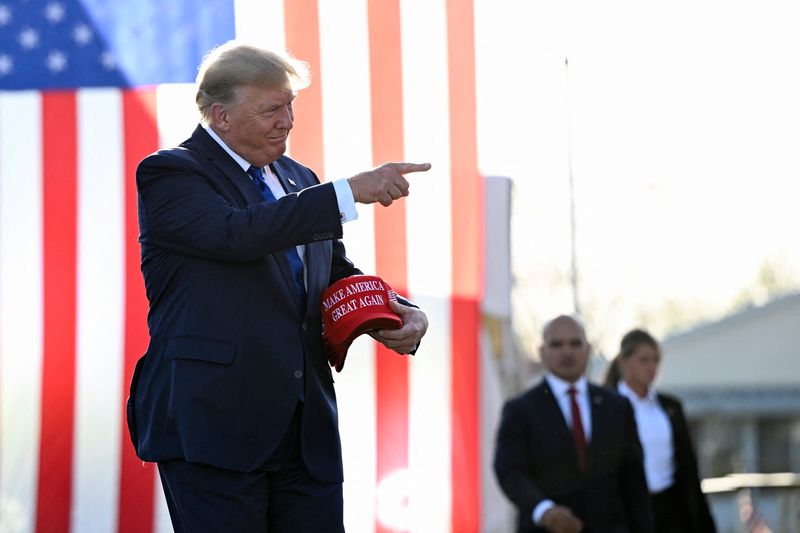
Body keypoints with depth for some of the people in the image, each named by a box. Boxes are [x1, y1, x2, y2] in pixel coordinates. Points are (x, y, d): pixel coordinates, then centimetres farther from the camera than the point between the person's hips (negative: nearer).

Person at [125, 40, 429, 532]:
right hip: (213, 426, -7)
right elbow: (237, 233, -22)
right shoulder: (170, 175, -4)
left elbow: (339, 276, 24)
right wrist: (351, 192, -25)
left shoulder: (297, 181, 19)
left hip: (308, 431, 7)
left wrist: (405, 315, 3)